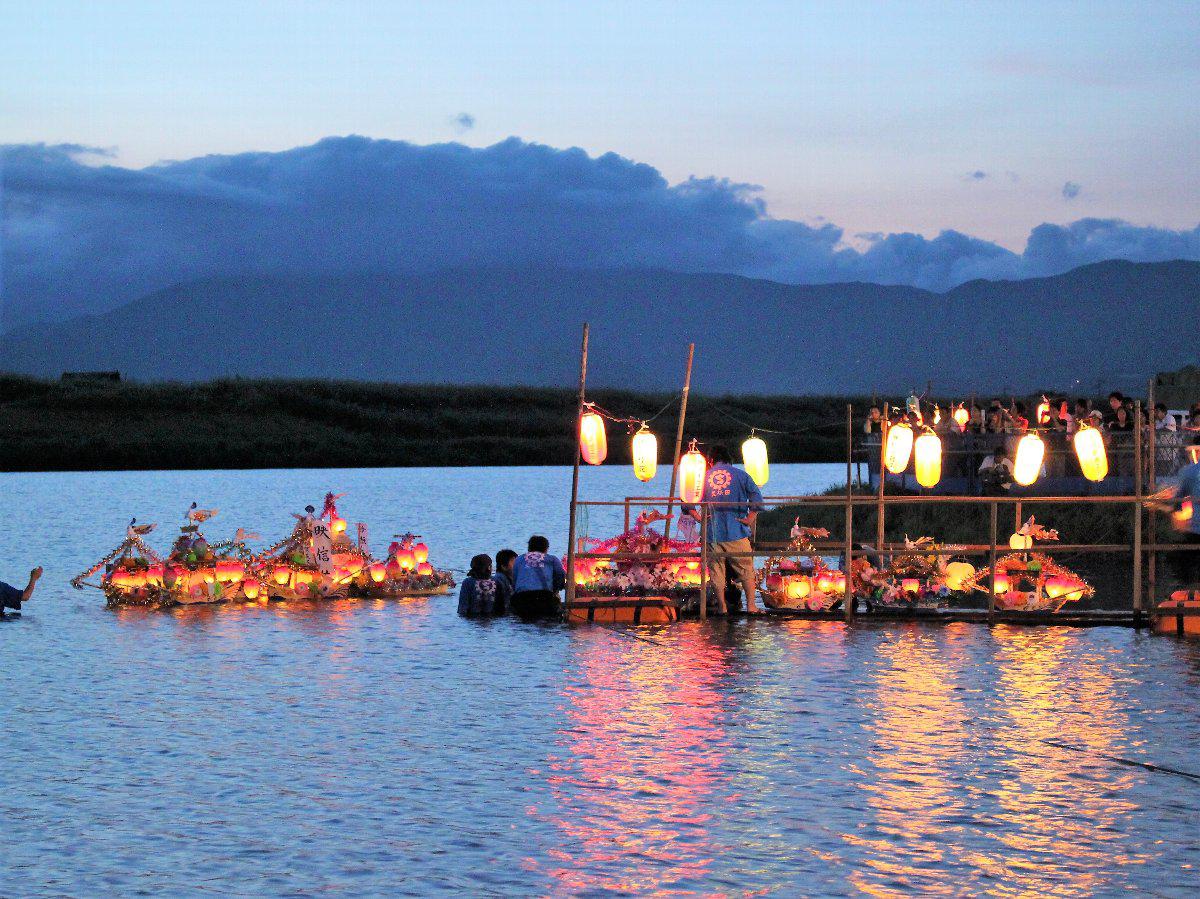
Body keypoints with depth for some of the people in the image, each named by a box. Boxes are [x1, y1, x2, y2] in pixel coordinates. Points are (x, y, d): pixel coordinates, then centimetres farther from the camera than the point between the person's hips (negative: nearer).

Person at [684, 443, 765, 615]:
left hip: (712, 534, 1)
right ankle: (751, 605, 8)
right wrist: (750, 519, -6)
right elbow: (757, 497, -10)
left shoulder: (703, 477, 8)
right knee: (746, 570, 9)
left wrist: (698, 517, 3)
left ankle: (722, 607, 10)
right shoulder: (740, 475, 3)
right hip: (737, 533, -1)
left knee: (716, 572, 9)